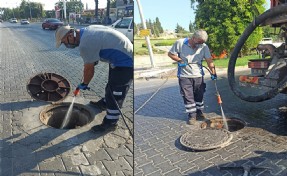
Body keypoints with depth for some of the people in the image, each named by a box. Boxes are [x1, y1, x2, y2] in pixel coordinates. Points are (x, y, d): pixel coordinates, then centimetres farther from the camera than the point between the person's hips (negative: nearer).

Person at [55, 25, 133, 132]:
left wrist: (84, 84, 2)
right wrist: (95, 59, 19)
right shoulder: (87, 30, 4)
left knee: (115, 96, 0)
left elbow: (89, 69, -14)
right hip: (125, 54, 10)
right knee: (112, 84, 29)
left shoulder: (85, 45, -24)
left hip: (125, 63, -10)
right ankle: (105, 103, 50)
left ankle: (110, 123, 14)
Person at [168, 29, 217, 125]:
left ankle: (199, 112, 32)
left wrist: (213, 72, -19)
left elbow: (209, 60, -9)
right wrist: (180, 61, -16)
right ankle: (192, 115, 16)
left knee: (199, 95, 12)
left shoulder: (204, 47, -8)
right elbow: (170, 54, -3)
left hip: (198, 75, 2)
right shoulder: (180, 43, -13)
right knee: (188, 96, 2)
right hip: (184, 76, -2)